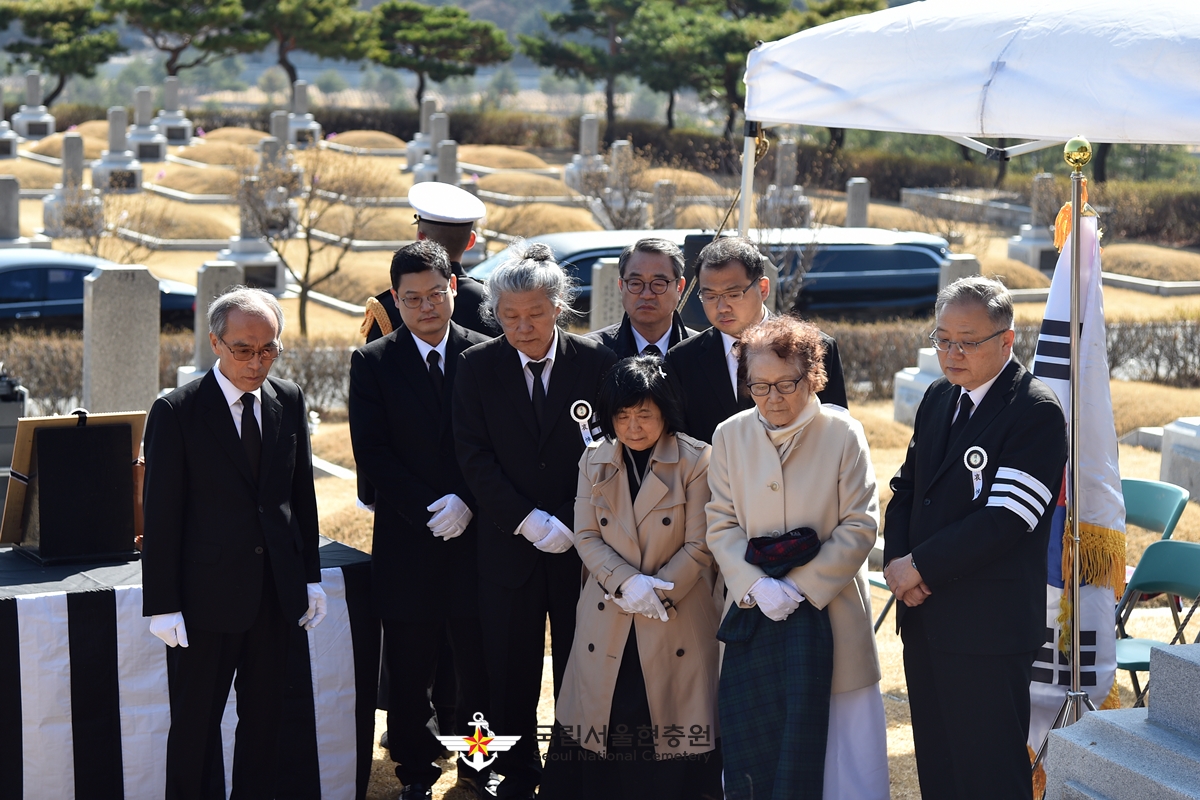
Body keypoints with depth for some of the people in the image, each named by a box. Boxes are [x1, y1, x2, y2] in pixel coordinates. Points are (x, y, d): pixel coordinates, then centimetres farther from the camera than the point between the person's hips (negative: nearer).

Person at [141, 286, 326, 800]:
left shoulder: (289, 401, 5)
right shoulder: (176, 412, -10)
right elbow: (160, 516, -9)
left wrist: (310, 577, 11)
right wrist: (162, 606, -11)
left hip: (277, 593, 4)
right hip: (207, 595, -4)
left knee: (264, 718, 13)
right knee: (196, 723, 5)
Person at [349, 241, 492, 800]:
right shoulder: (373, 363, 2)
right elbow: (371, 453, -3)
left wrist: (466, 501, -11)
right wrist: (427, 510, -11)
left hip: (476, 534, 1)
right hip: (406, 540, 0)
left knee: (479, 665, 6)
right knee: (410, 673, 6)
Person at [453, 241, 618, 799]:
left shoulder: (596, 363, -2)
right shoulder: (478, 367, 0)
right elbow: (474, 457, -4)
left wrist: (570, 525, -11)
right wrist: (529, 521, -13)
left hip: (581, 543, -1)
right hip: (509, 544, 1)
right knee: (511, 673, 7)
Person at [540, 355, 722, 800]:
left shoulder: (696, 461, -5)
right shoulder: (594, 461, 8)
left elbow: (699, 546, -6)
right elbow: (586, 537, 4)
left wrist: (653, 592, -13)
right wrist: (627, 582, -13)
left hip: (679, 619, -3)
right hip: (608, 621, 3)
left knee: (670, 725, -2)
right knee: (608, 725, 2)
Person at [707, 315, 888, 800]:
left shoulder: (843, 433, -4)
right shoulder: (730, 436, 4)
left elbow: (859, 525, -5)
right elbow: (721, 525, 3)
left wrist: (800, 587, -12)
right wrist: (755, 586, -13)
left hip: (827, 610, -2)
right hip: (753, 614, 2)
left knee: (836, 737, -2)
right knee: (754, 744, 2)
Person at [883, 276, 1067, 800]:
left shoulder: (1036, 412, -13)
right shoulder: (939, 398, 12)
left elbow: (1004, 519, -20)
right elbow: (906, 487, 15)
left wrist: (921, 566, -15)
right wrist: (897, 559, -4)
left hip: (989, 624, -8)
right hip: (925, 616, 8)